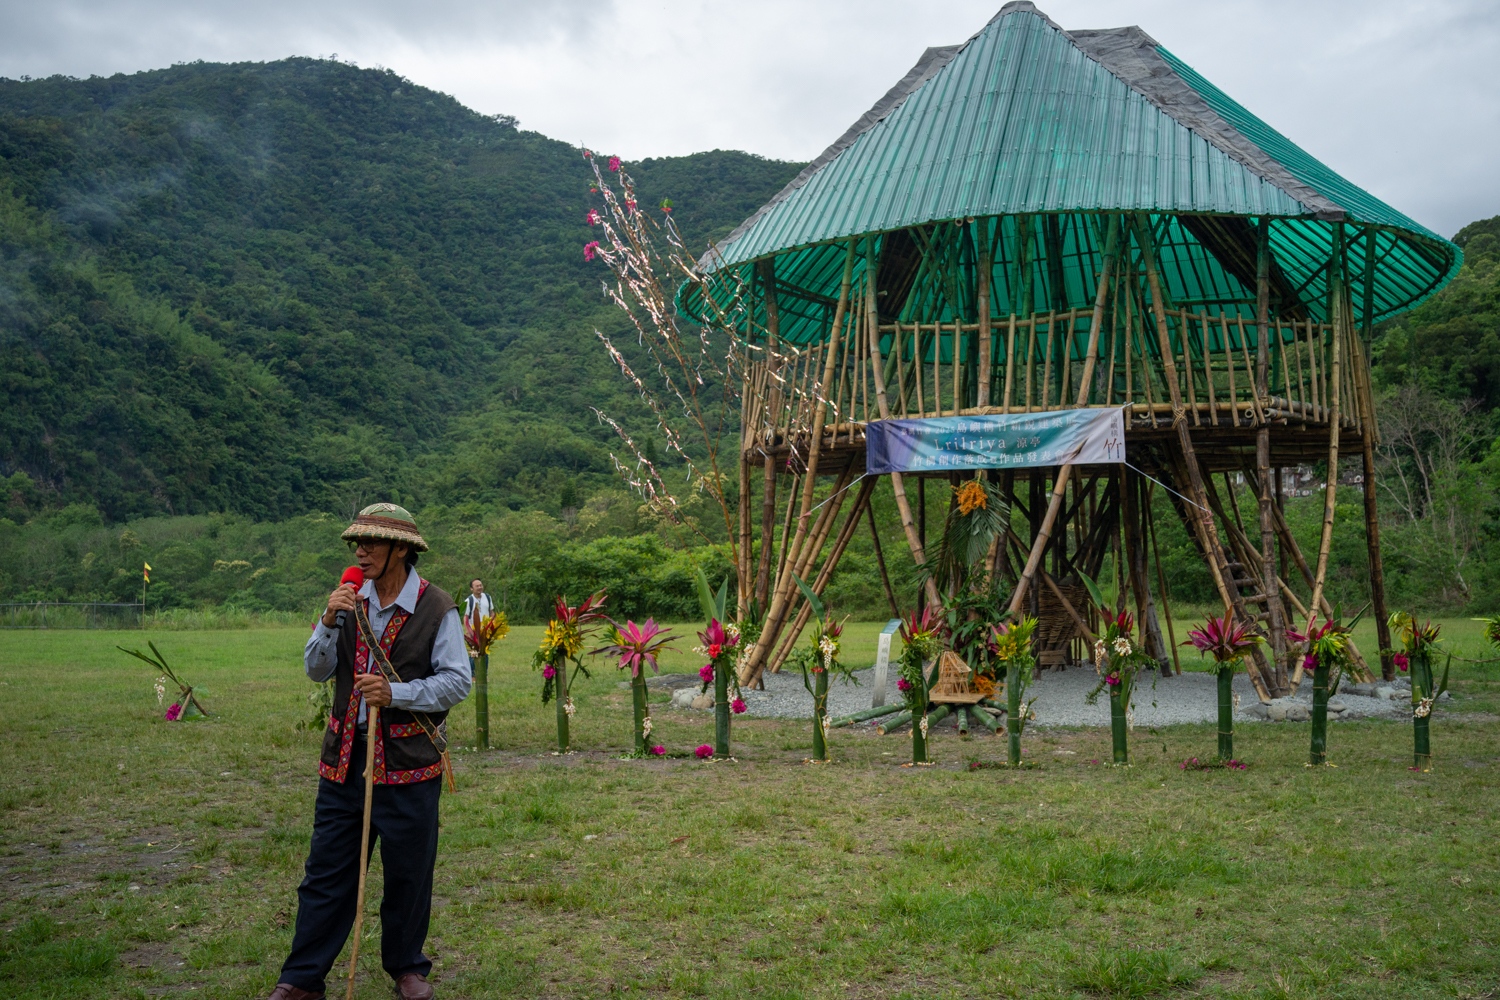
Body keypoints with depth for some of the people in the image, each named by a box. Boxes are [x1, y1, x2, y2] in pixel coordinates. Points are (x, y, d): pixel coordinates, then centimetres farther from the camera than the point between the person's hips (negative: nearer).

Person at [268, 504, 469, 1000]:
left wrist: (396, 693, -20)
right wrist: (329, 622, -11)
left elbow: (457, 681, -9)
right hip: (345, 758, 4)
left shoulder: (437, 609, -7)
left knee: (408, 874, 9)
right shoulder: (351, 599, 7)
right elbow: (316, 670, 5)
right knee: (326, 871, 8)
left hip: (408, 761, -4)